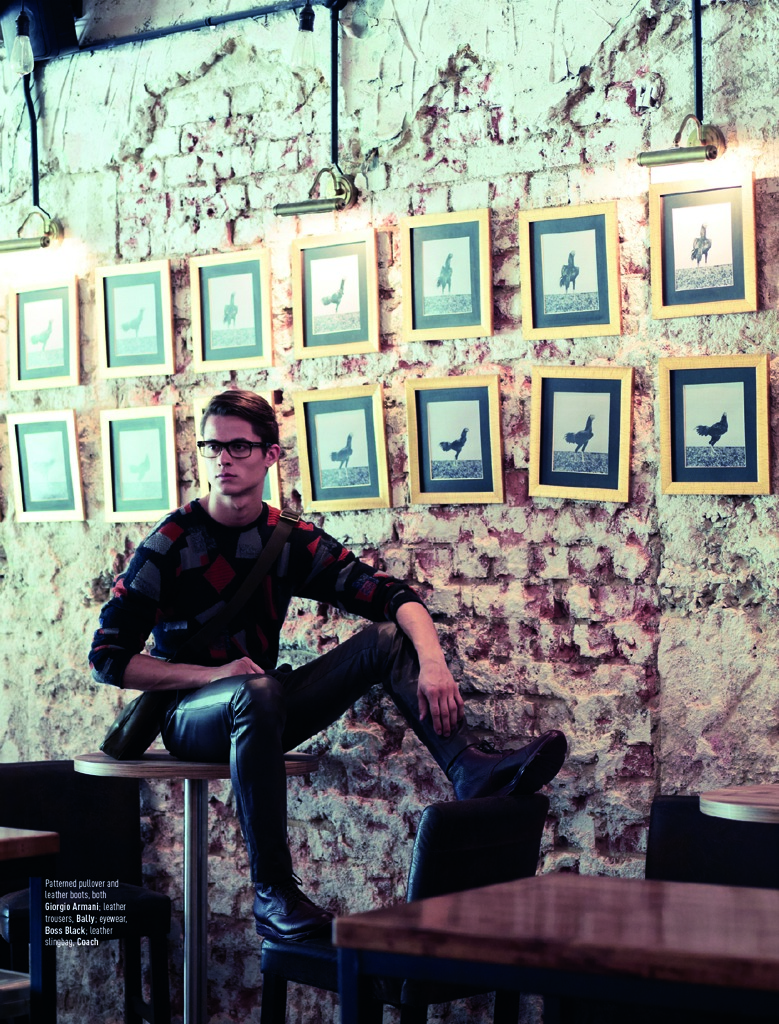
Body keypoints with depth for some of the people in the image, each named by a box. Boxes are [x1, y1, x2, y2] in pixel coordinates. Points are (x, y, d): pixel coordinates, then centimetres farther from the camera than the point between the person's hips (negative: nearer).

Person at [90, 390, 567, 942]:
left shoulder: (291, 541, 3)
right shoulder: (171, 544, -9)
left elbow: (395, 596, -5)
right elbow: (108, 658, -13)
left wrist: (433, 663, -25)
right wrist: (212, 673, -23)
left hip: (259, 711, 5)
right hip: (191, 719, -5)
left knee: (388, 639, -11)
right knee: (258, 690, -39)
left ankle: (474, 767, -34)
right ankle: (273, 896, -37)